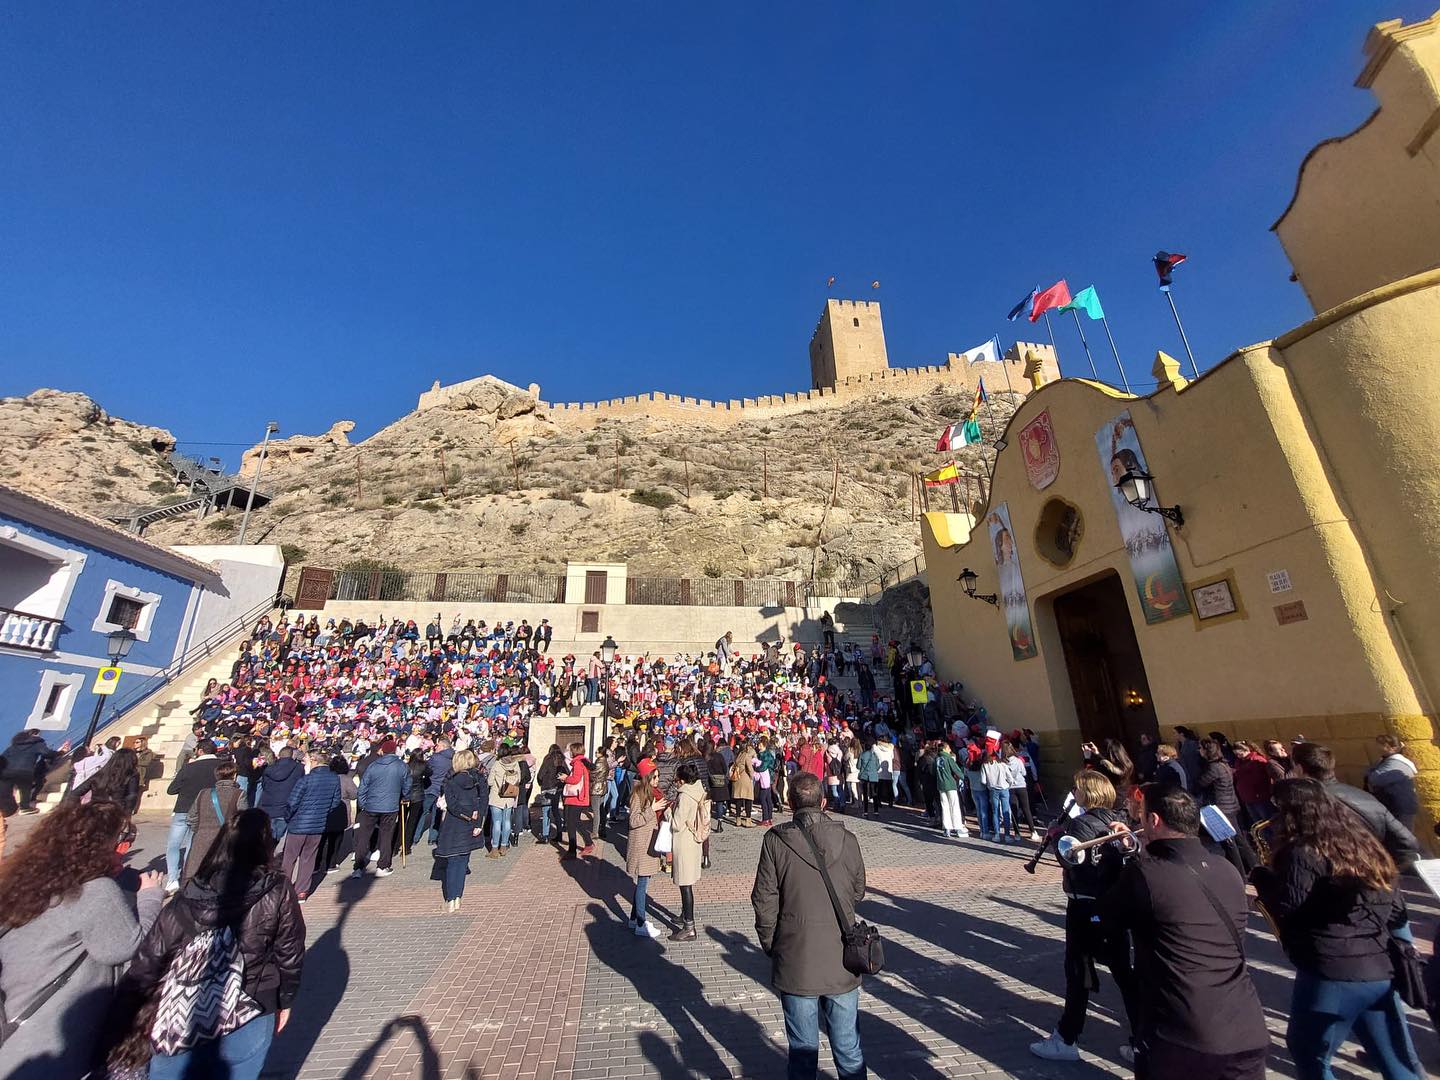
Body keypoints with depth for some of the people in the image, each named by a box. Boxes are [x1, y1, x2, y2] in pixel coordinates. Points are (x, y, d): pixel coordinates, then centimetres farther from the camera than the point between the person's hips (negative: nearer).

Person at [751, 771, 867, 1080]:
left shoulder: (776, 840, -14)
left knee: (803, 1049, 16)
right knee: (849, 1048, 20)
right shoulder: (847, 838, -8)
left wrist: (769, 944, 7)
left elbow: (764, 900, -9)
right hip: (842, 960, 2)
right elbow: (858, 891, 6)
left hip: (796, 962, -2)